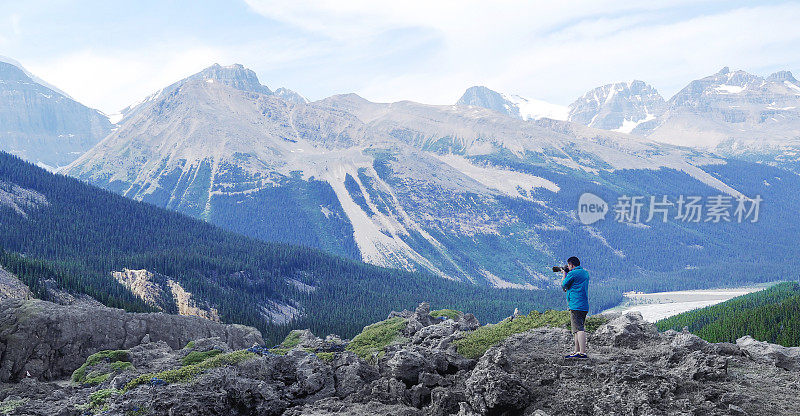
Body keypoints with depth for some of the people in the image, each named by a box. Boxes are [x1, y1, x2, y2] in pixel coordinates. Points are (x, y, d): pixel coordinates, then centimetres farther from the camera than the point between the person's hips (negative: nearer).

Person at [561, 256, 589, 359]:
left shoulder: (572, 274, -9)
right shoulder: (585, 273, 16)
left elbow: (563, 286, 2)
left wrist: (564, 274, 15)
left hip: (576, 305, -9)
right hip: (585, 306, 9)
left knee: (579, 329, -13)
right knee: (579, 328, 16)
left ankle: (583, 353, -18)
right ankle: (577, 351, 20)